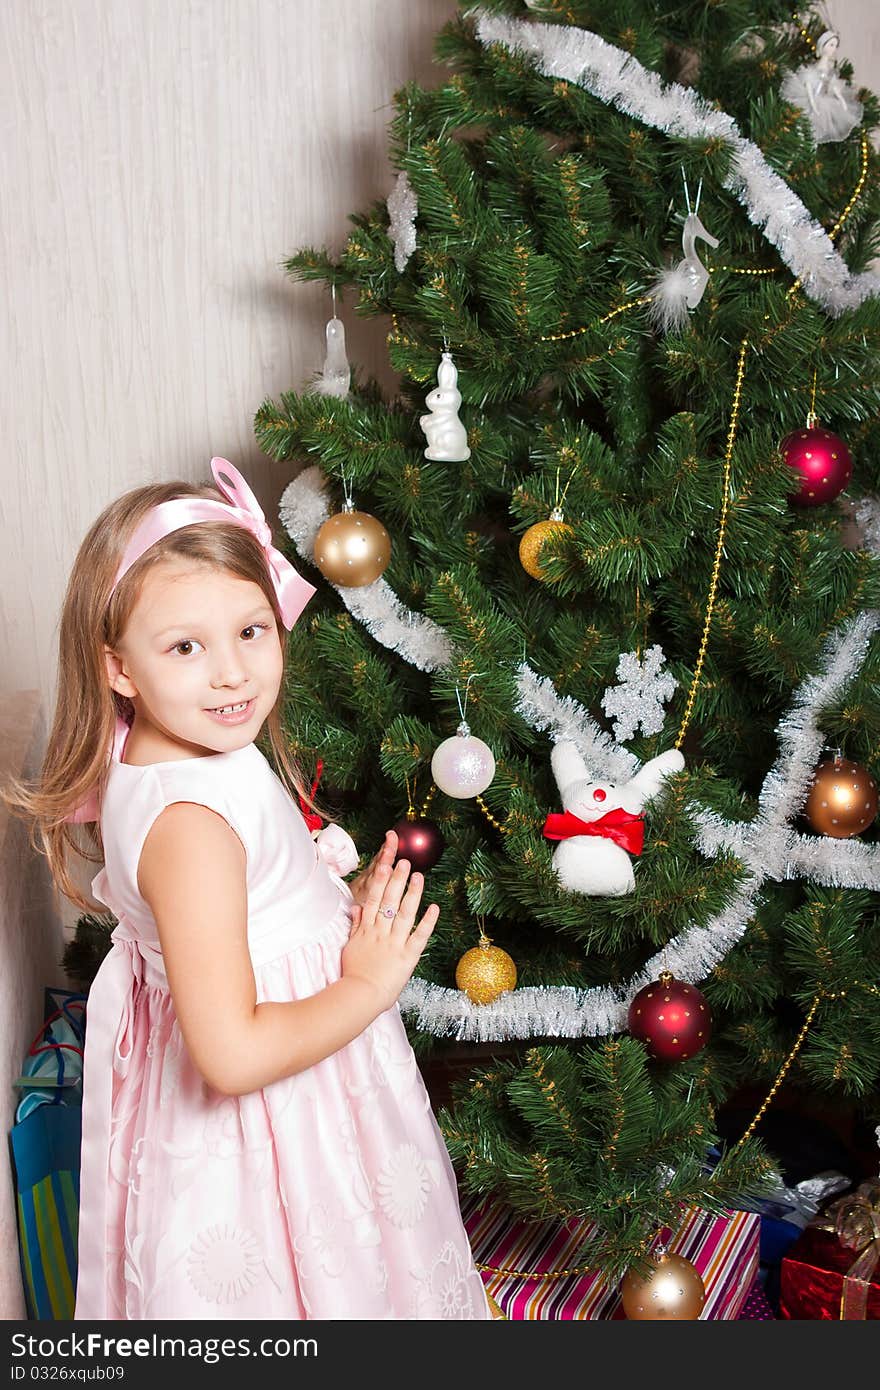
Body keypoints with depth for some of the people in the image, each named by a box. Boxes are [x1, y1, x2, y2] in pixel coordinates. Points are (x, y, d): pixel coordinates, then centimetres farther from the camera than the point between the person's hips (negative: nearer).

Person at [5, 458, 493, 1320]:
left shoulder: (148, 768, -2)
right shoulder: (190, 823, -31)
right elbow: (232, 1054, -33)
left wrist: (342, 901, 4)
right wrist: (370, 983, -22)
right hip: (269, 1143, -9)